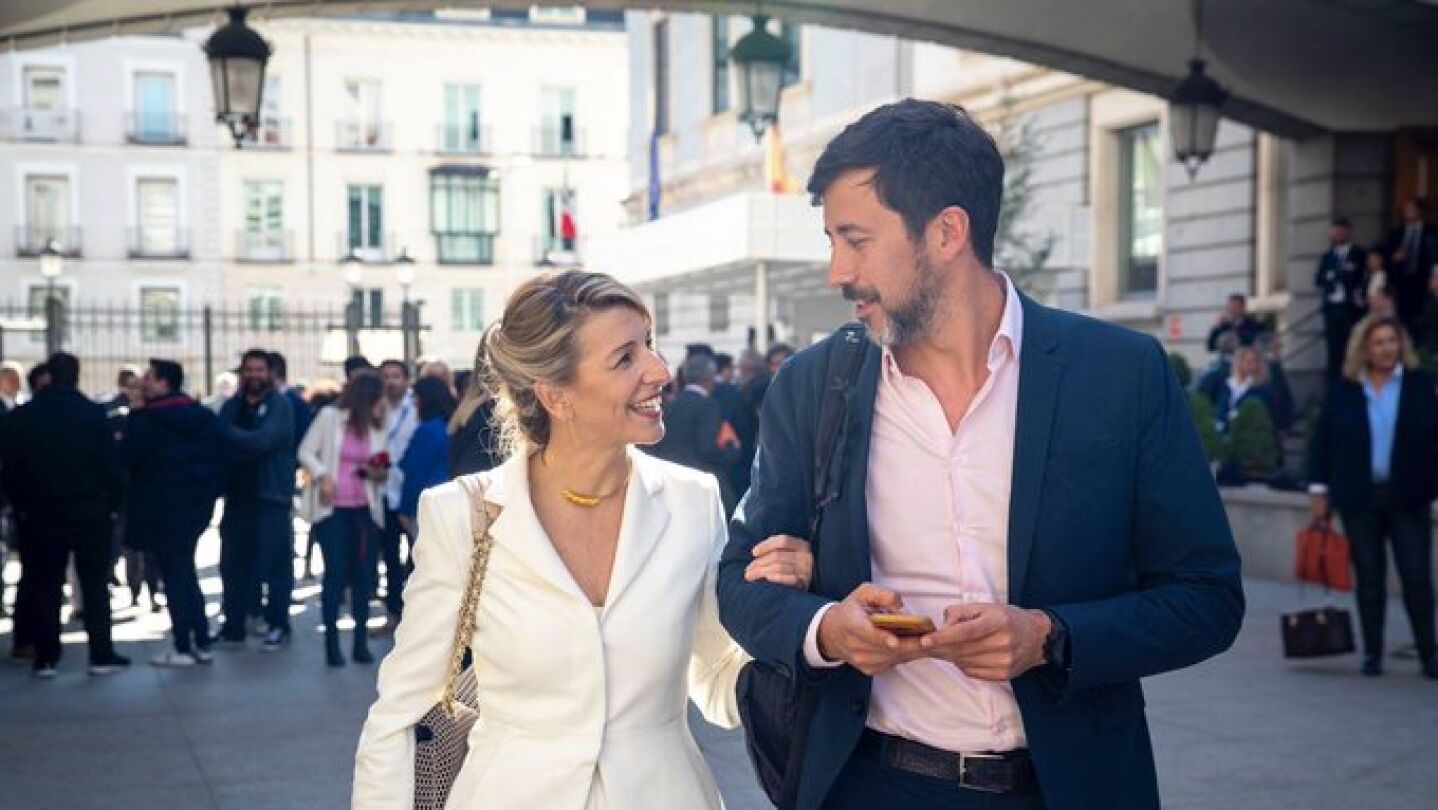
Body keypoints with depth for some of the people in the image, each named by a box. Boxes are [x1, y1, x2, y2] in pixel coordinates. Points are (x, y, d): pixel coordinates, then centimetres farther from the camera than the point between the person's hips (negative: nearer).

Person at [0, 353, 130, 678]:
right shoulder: (93, 413, -7)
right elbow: (110, 464, -8)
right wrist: (112, 503, 2)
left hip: (40, 513, 2)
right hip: (90, 511, -2)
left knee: (45, 586, 7)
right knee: (95, 584, 4)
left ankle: (45, 658, 6)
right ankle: (101, 655, 4)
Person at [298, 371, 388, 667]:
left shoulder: (377, 427, 6)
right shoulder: (329, 417, -4)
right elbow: (306, 452, -1)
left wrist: (381, 474, -10)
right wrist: (322, 475, -15)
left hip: (365, 510, 3)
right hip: (333, 509, -3)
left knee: (363, 575, 3)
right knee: (336, 573, -6)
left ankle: (361, 642, 9)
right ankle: (331, 643, 0)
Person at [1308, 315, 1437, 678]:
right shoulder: (1343, 391, 3)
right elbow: (1321, 440, 7)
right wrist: (1320, 489, 3)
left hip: (1408, 498, -1)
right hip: (1359, 499, 1)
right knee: (1368, 579, 7)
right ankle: (1372, 653, 16)